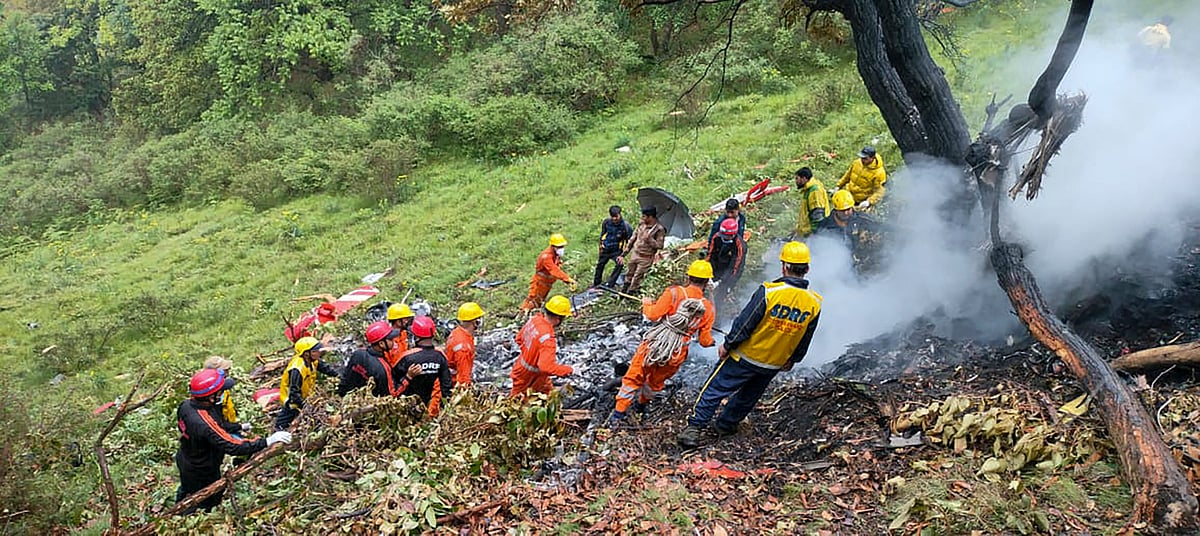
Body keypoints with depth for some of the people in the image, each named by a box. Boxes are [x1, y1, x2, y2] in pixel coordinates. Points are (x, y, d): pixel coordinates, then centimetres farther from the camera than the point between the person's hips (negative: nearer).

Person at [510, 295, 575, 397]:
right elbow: (547, 367, -41)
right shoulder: (547, 339, -38)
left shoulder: (535, 319, -12)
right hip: (528, 377, -8)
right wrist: (569, 370, -29)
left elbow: (519, 338, 5)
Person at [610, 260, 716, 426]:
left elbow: (653, 314, -12)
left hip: (655, 344, -3)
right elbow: (705, 341, 3)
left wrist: (646, 303, 9)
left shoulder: (675, 292, -11)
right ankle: (641, 405, 50)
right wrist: (712, 342, 27)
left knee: (633, 378, 13)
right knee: (656, 382, 28)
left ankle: (618, 413, 13)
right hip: (676, 355, 3)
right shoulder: (709, 309, -1)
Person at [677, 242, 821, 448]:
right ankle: (726, 424, 41)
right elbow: (804, 341, 3)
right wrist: (792, 359, 19)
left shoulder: (769, 292, -26)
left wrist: (727, 345, -4)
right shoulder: (814, 303, -11)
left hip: (746, 356, -4)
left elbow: (744, 323, -18)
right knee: (749, 396, 26)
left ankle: (694, 427, 7)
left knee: (715, 389, 8)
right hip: (774, 365, 5)